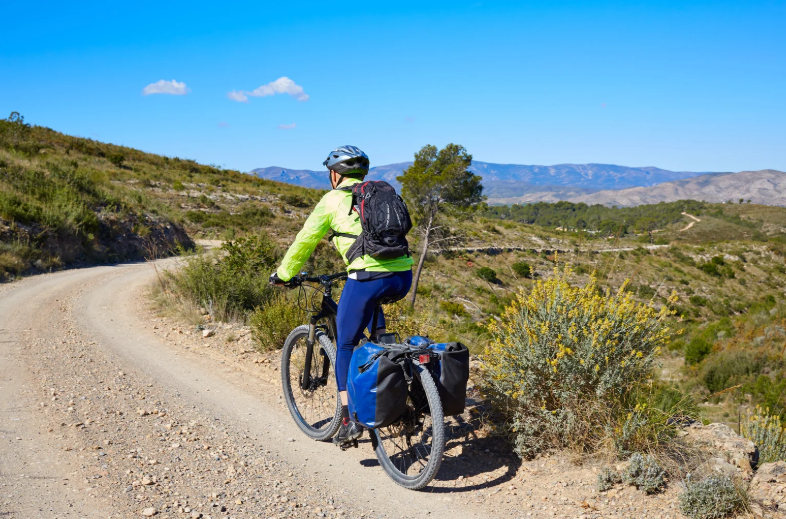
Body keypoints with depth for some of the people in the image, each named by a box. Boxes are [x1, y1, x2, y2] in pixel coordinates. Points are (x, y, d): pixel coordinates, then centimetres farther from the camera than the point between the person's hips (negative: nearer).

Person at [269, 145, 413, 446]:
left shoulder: (333, 199, 8)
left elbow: (305, 241, 12)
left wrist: (283, 274, 26)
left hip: (368, 280, -5)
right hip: (403, 279, 5)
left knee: (345, 346, 13)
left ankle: (349, 420, 8)